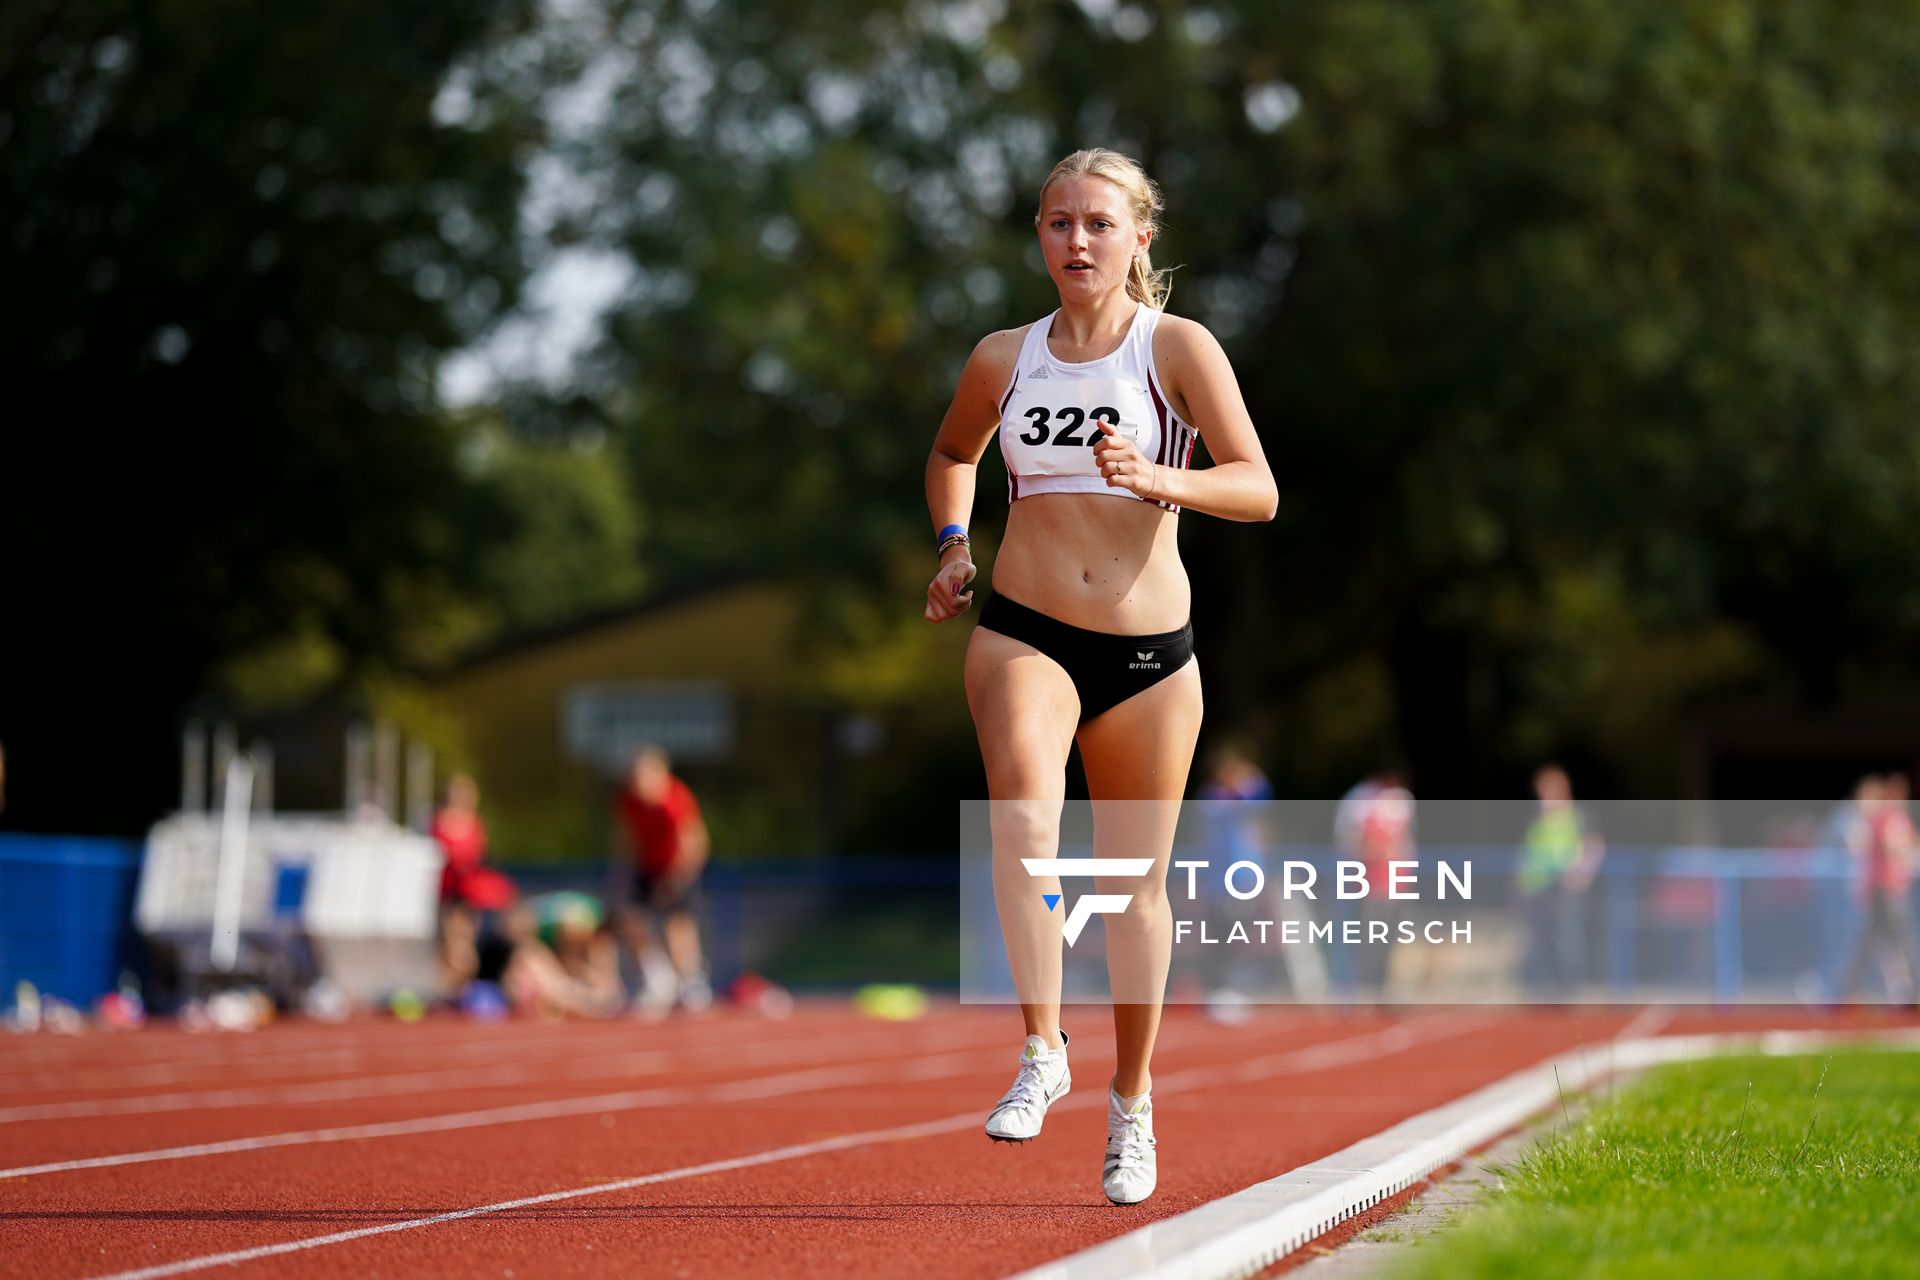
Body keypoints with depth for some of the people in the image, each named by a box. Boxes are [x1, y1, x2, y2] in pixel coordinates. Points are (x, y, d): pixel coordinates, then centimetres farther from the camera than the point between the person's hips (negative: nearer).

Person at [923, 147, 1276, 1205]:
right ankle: (1042, 1051, -25)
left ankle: (1132, 1101, 25)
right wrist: (952, 543, 11)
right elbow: (952, 452, 28)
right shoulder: (1003, 358, 7)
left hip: (1148, 650, -1)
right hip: (1022, 632, 1)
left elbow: (1258, 491, -10)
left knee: (1136, 879, 9)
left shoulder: (1178, 347, -3)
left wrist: (1154, 479, -27)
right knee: (1023, 814, -28)